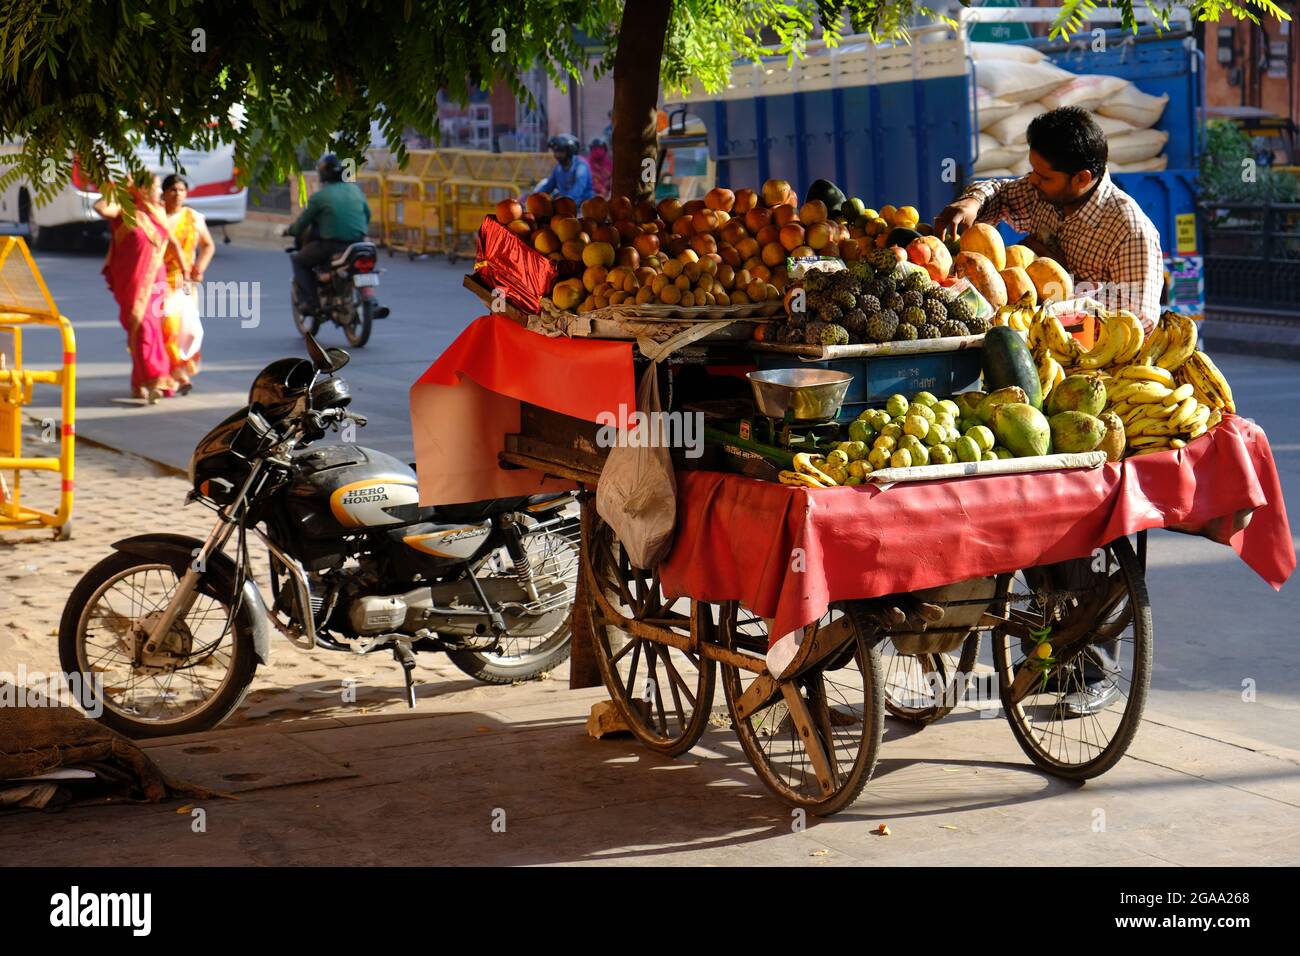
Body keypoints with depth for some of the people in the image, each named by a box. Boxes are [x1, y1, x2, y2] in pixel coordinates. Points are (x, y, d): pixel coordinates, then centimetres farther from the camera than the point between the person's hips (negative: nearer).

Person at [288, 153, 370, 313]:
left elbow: (303, 221, 2)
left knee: (299, 261, 16)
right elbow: (367, 214, 18)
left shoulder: (319, 196, -4)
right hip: (357, 243, 5)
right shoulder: (355, 189, 10)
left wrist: (291, 231, 23)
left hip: (331, 245, -5)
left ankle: (309, 301, 2)